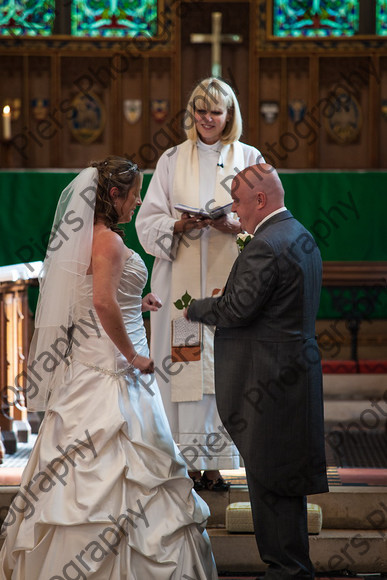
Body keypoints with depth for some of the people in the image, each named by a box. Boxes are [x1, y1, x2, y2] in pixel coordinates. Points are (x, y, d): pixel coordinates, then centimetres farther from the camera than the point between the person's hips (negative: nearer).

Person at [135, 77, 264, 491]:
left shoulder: (250, 159, 9)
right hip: (182, 281, 1)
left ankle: (217, 463, 1)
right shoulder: (172, 160, 11)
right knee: (184, 366, -4)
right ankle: (189, 463, 1)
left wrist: (234, 225, -14)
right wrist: (178, 225, -13)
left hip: (231, 280, -1)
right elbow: (148, 221, 7)